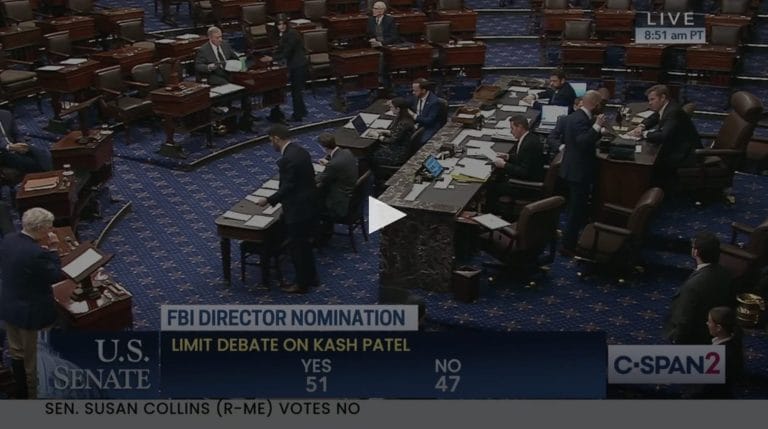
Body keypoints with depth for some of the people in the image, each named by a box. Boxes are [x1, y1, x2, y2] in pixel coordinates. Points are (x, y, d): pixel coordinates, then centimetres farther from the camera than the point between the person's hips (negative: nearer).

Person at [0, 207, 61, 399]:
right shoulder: (37, 253, -31)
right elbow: (55, 276, -19)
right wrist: (53, 250, -14)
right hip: (28, 310, -8)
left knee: (15, 351, 23)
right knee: (29, 356, 13)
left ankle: (20, 390, 40)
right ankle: (29, 394, 30)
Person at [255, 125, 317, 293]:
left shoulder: (287, 159, -24)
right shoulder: (300, 150, 5)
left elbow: (287, 188, -23)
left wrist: (268, 200, -12)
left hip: (297, 210, -9)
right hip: (307, 205, 9)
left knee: (296, 247, 6)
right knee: (304, 244, 23)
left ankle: (302, 284, 19)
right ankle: (311, 277, 35)